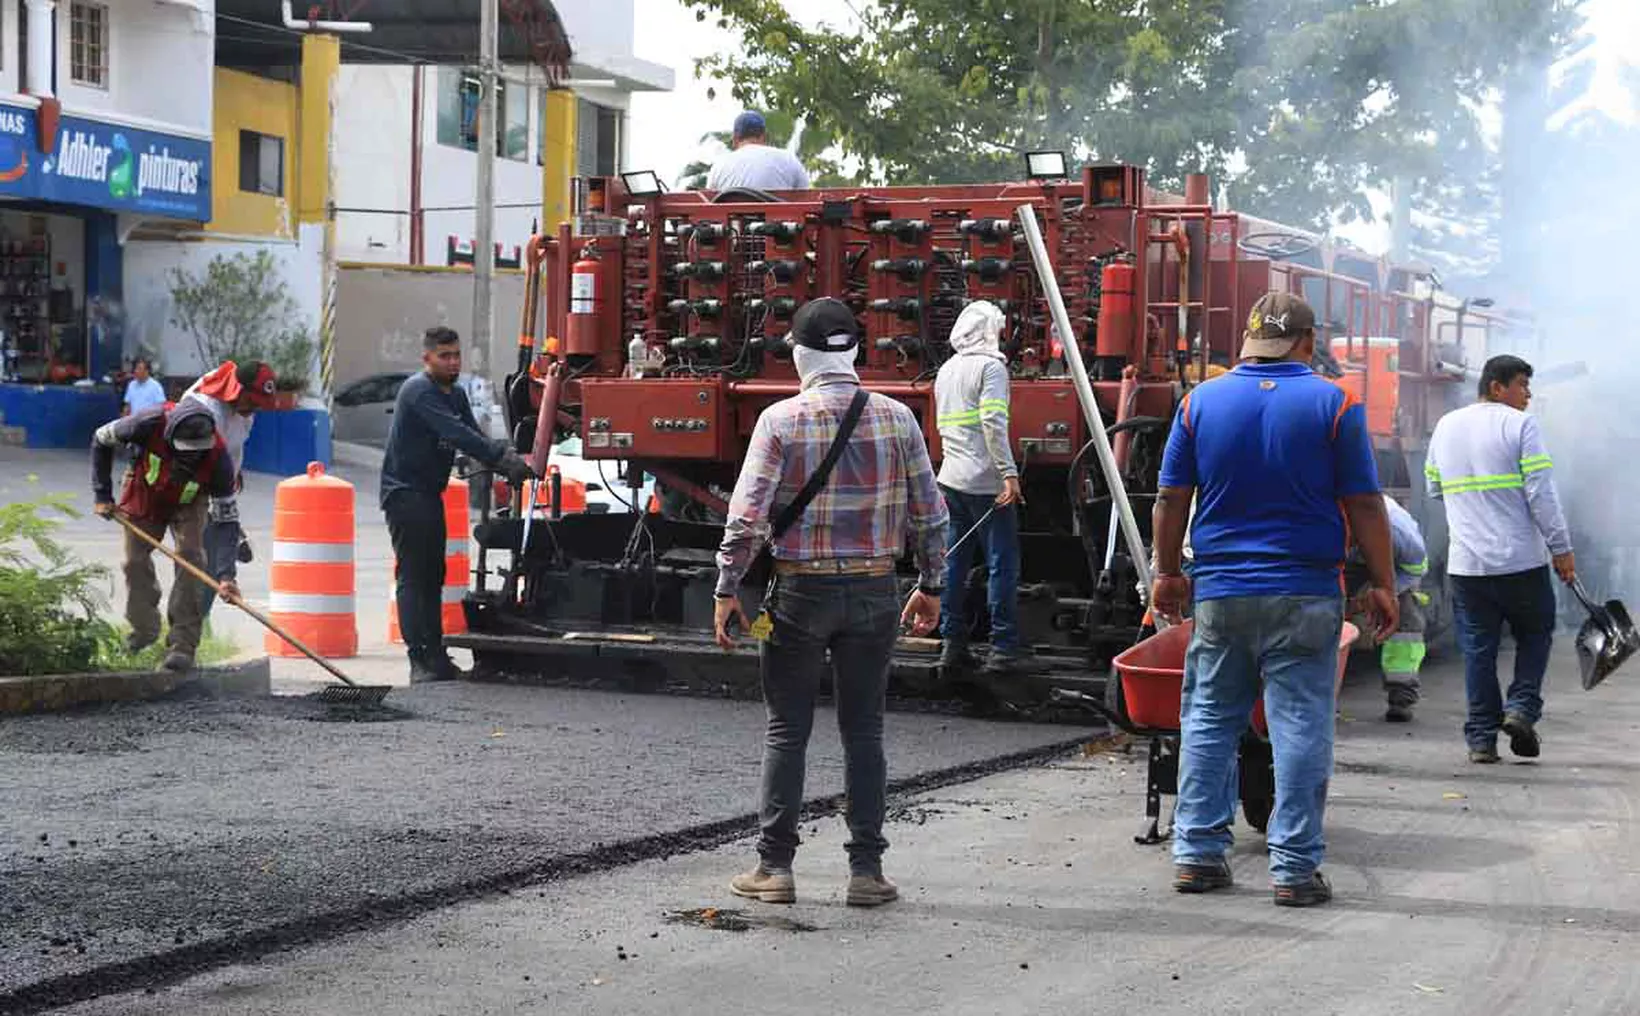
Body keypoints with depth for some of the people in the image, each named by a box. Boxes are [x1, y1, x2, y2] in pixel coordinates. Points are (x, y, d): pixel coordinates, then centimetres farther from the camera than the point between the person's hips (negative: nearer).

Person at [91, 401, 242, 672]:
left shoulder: (217, 456, -37)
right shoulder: (151, 423, -38)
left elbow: (225, 520, -32)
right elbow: (101, 440, -17)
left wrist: (225, 574, -41)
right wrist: (102, 495, -15)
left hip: (188, 504, -1)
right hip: (144, 497, 1)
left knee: (190, 557, -19)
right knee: (135, 561, 3)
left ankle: (183, 644, -16)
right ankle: (144, 630, 29)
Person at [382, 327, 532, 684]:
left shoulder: (456, 394, 13)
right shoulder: (418, 391, -16)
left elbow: (474, 436, 7)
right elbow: (456, 434, -28)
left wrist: (508, 459, -13)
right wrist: (503, 459, -36)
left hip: (430, 493, 9)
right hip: (404, 491, -9)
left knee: (433, 575, 11)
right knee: (412, 576, -12)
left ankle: (435, 657, 16)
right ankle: (421, 661, -15)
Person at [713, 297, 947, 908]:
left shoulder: (781, 420, -7)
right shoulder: (896, 419, 1)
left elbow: (746, 516, -11)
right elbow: (928, 513, 4)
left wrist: (726, 592, -5)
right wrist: (930, 586, 14)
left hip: (800, 591, -2)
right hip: (874, 591, 2)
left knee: (787, 731, 6)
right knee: (863, 732, 8)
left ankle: (775, 868, 7)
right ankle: (866, 870, 8)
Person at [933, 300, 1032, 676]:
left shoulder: (946, 370, 17)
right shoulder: (990, 366, -8)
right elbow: (994, 423, -19)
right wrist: (1009, 473, -21)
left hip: (951, 478, 8)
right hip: (986, 482, -8)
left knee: (954, 561, 9)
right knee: (1003, 563, -4)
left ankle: (952, 644, 10)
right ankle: (1003, 648, -5)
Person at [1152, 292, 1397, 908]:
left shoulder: (1201, 401, 3)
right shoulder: (1334, 405, -4)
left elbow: (1171, 499, 5)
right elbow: (1364, 506, -4)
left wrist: (1168, 573, 16)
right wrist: (1382, 586, 4)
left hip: (1220, 592, 3)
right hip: (1305, 596, -3)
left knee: (1209, 720, 12)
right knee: (1301, 728, 1)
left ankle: (1197, 853, 11)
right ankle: (1295, 868, 0)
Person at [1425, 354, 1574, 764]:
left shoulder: (1445, 427, 11)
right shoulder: (1519, 426, -7)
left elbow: (1434, 488, 20)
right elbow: (1542, 494, -11)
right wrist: (1561, 549, -8)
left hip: (1466, 564, 4)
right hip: (1521, 560, -4)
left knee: (1478, 648, 7)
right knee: (1535, 633, 15)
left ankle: (1481, 738, 6)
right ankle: (1521, 707, 0)